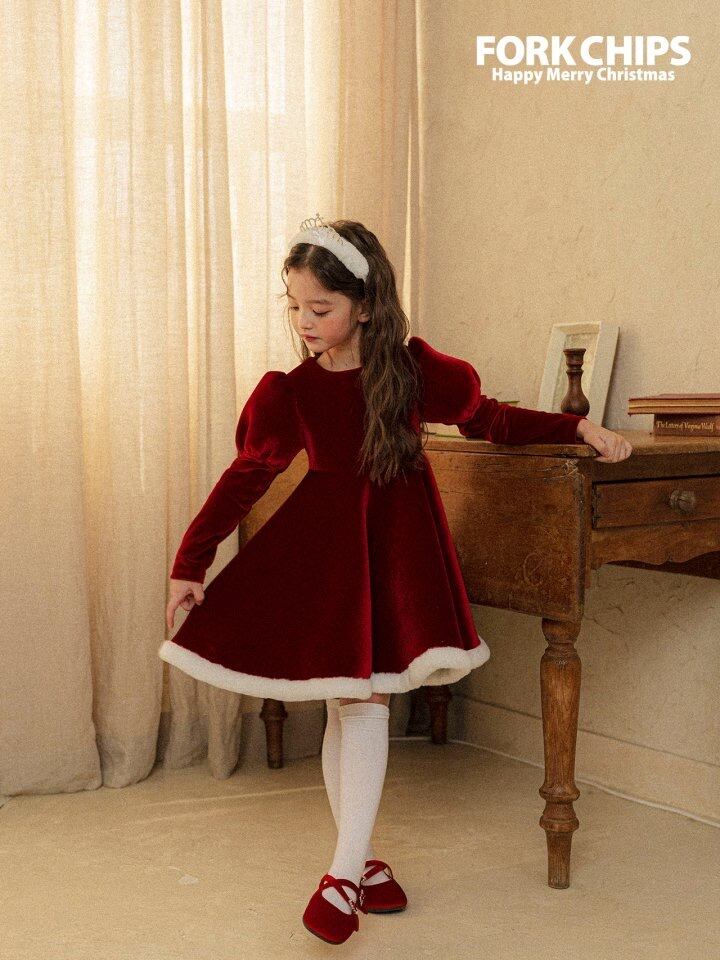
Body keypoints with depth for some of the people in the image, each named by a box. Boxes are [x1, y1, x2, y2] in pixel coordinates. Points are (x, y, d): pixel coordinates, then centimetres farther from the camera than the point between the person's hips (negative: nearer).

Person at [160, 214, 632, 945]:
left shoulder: (414, 370, -6)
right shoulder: (288, 392, -5)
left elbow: (490, 421, 9)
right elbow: (246, 478, 1)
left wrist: (579, 428, 4)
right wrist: (189, 565, -3)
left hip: (398, 542, -1)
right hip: (325, 546, 1)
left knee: (363, 700, -7)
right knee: (352, 702, 3)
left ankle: (346, 872, 0)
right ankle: (362, 860, 19)